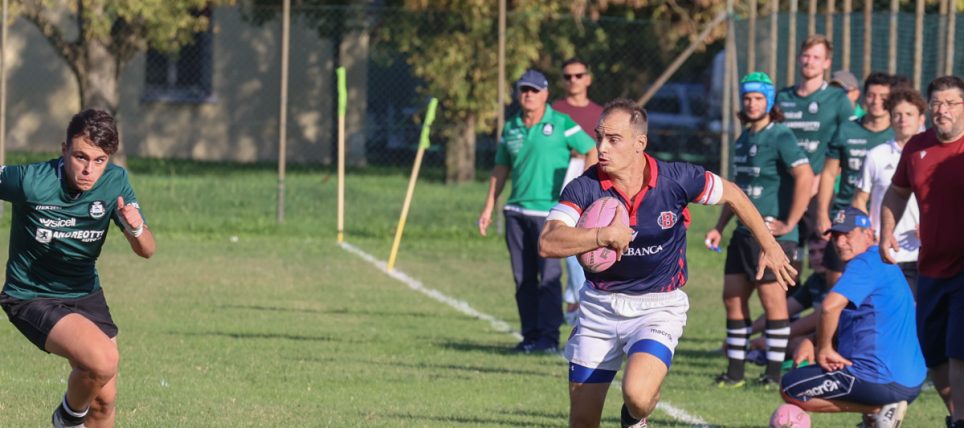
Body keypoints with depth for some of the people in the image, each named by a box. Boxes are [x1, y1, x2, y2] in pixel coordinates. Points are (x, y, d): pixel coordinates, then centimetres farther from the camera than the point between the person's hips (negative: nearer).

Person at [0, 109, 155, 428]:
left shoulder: (115, 182, -12)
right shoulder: (29, 181, -26)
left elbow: (146, 251, -11)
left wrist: (136, 229, -32)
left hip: (85, 293, 5)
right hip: (31, 297, -5)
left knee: (104, 400, 8)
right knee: (103, 360, -28)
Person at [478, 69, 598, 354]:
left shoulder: (561, 124, -2)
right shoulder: (511, 129, 13)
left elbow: (592, 152, 1)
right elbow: (500, 169, 21)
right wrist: (488, 208, 17)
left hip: (550, 211, -5)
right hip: (517, 211, 5)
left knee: (549, 276, -10)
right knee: (523, 278, 5)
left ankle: (549, 337, -7)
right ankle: (530, 335, 11)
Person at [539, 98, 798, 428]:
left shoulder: (676, 179, -15)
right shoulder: (584, 188, -15)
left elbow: (731, 194, 4)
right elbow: (548, 243, -27)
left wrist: (769, 246, 10)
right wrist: (602, 236, -40)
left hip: (658, 306, -2)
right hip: (600, 305, 2)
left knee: (637, 395, -27)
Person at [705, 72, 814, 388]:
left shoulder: (779, 136, -11)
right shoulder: (743, 139, 16)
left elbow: (805, 176, -21)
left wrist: (789, 224, -19)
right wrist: (720, 227, 20)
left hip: (772, 234, -9)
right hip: (744, 232, 9)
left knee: (773, 299, -3)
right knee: (733, 297, 7)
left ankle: (774, 373, 3)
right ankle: (735, 371, 12)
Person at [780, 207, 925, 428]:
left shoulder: (866, 263, -13)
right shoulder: (883, 264, 19)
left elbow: (830, 307, -28)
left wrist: (823, 350, -13)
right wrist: (812, 342, 8)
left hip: (883, 381, -11)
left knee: (790, 388, -1)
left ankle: (876, 409, -8)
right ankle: (880, 408, 11)